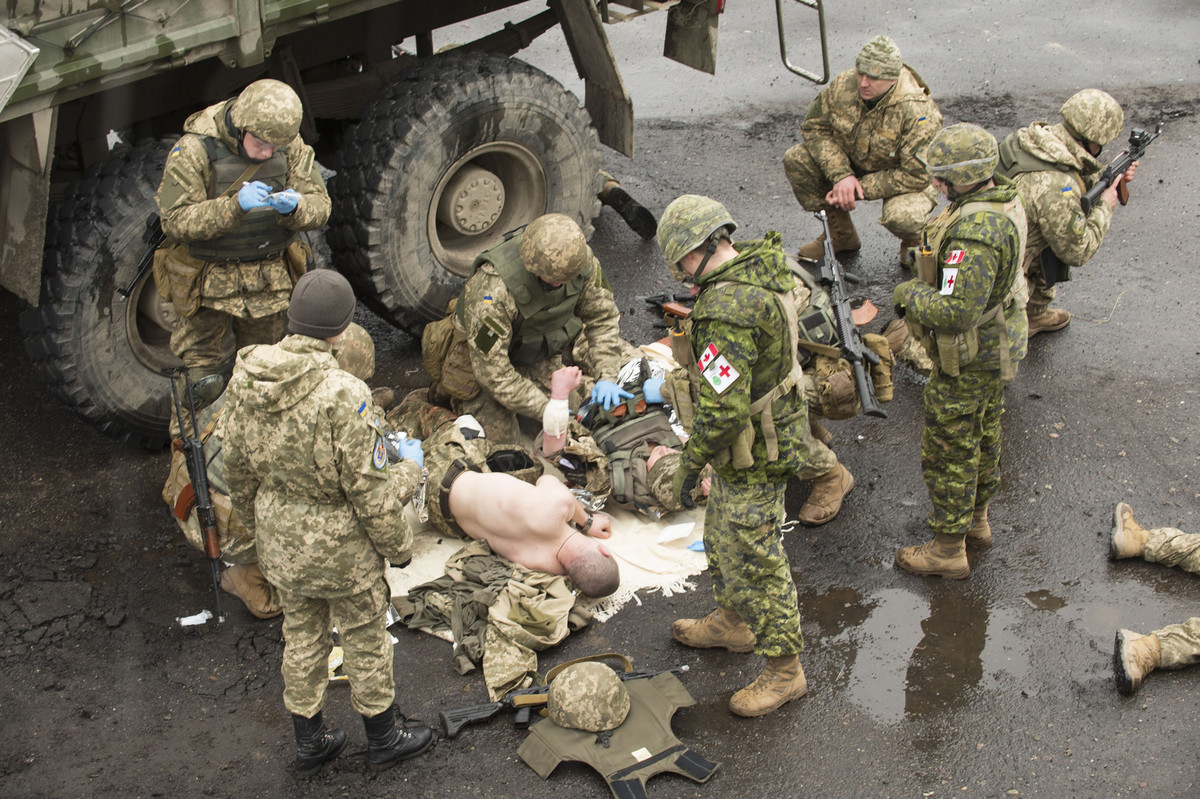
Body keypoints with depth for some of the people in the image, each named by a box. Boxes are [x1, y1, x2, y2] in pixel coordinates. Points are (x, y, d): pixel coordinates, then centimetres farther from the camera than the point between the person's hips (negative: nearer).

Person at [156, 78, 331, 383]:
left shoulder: (291, 146, -8)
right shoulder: (195, 149, -20)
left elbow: (319, 205, -5)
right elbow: (175, 221, -22)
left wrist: (293, 208, -29)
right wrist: (234, 206, -35)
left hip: (270, 281, 4)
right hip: (209, 284, -3)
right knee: (201, 368, 6)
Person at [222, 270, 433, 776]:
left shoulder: (247, 379, -10)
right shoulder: (342, 396, -31)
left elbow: (239, 471, 4)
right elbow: (368, 491, -23)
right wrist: (403, 507, -4)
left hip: (280, 541, 6)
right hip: (339, 547, -6)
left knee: (301, 635, 24)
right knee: (365, 640, 17)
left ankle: (308, 743, 41)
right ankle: (382, 740, 38)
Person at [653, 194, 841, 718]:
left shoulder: (726, 311, -32)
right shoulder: (765, 269, -1)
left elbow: (724, 409, -33)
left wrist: (689, 465, -19)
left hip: (752, 457, -10)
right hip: (775, 423, 10)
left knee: (756, 562, 4)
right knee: (722, 537, 27)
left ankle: (784, 670, 20)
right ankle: (733, 623, 47)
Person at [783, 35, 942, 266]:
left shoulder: (919, 113, -31)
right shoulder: (843, 85, -18)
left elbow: (917, 175, -27)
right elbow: (815, 127, -8)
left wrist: (861, 189, -29)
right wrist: (841, 175, -24)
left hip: (905, 182, -5)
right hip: (852, 164, 6)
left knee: (900, 216, -39)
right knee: (796, 159, -15)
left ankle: (914, 241, 5)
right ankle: (840, 235, 4)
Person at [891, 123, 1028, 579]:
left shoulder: (975, 232, -36)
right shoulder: (1003, 197, -3)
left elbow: (956, 311, -37)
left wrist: (909, 295, -21)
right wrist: (927, 287, 6)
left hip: (969, 361, -10)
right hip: (998, 341, 10)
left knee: (948, 451, 6)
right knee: (983, 435, 26)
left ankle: (948, 550, 20)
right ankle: (976, 519, 46)